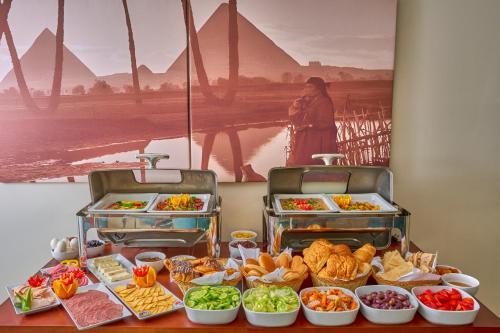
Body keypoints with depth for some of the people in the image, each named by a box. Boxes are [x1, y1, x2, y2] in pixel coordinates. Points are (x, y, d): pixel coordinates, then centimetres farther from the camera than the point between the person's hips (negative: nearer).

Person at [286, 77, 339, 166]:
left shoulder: (324, 102, -5)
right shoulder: (305, 101, 18)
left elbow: (325, 123, -15)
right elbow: (293, 116, 15)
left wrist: (307, 125, -16)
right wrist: (295, 107, -3)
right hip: (302, 143, 8)